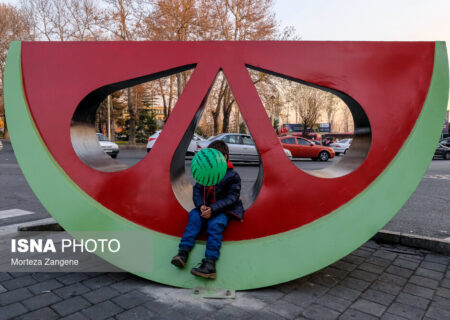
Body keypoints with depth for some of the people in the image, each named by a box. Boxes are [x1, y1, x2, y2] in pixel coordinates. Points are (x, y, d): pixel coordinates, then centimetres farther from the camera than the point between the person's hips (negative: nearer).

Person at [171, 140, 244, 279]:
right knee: (194, 217, -25)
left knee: (215, 224, -32)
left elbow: (231, 198, -12)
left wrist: (213, 209, -25)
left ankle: (210, 264, -41)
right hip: (206, 208, 5)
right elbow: (197, 190, 6)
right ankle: (183, 252, -32)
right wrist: (201, 205, -16)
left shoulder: (233, 175, -5)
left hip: (224, 210, -4)